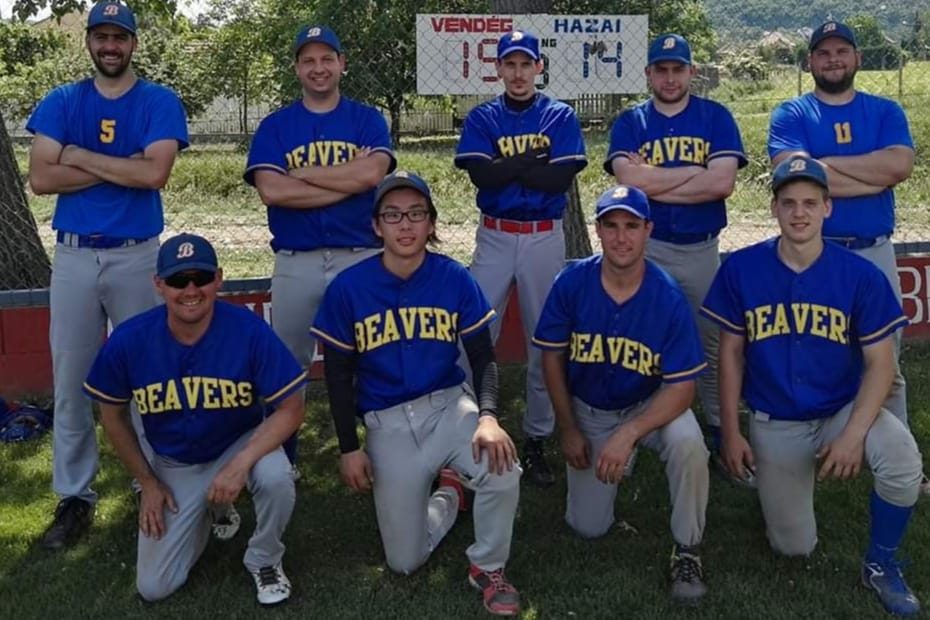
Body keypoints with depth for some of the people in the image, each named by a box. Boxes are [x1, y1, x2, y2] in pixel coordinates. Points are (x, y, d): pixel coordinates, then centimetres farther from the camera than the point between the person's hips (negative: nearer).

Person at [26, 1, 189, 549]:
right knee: (72, 380, 4)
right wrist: (122, 167, -10)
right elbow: (41, 178, -5)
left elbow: (155, 174, -14)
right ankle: (76, 496, 13)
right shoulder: (61, 102, 8)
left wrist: (82, 156, -8)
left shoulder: (160, 103, 2)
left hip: (138, 255, -2)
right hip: (74, 255, 2)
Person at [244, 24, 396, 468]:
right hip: (296, 264, 1)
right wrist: (348, 179, -11)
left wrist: (300, 173, -8)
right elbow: (271, 191, -10)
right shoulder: (275, 126, 7)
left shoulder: (367, 119, 7)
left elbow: (372, 173, -13)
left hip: (362, 259, 0)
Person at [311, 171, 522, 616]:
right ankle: (448, 493, 34)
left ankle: (487, 568, 0)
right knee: (405, 562, 0)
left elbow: (483, 358, -3)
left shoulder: (455, 279, -7)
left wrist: (488, 416, -21)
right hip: (387, 422, 0)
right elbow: (338, 374, 0)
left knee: (503, 474, -32)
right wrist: (349, 448, -2)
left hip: (449, 404, 0)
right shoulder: (347, 288, -8)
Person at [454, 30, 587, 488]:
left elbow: (562, 178, -11)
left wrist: (505, 167, -11)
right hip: (494, 238, 0)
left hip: (545, 238, 0)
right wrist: (535, 158, -13)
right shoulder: (481, 118, 5)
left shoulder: (561, 117, 3)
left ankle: (537, 440, 15)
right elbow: (480, 174, -11)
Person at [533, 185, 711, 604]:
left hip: (649, 407, -2)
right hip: (588, 412, 2)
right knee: (588, 527, 1)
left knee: (687, 441, -35)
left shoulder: (668, 298, -23)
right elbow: (553, 357, -5)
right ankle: (618, 462, 34)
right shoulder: (572, 282, -18)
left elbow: (681, 387, -22)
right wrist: (568, 430, -4)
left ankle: (687, 550, -11)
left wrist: (628, 435, -34)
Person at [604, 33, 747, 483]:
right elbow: (630, 180, -15)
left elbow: (723, 183, -13)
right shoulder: (629, 123, 3)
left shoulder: (716, 117, 2)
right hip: (646, 248, 0)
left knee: (712, 345, 9)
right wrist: (699, 172, -11)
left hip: (702, 250, 0)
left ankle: (721, 435, 20)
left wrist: (654, 183, -12)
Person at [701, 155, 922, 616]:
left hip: (844, 410, -1)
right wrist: (731, 431, -3)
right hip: (774, 425, 1)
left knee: (902, 458, -33)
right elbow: (731, 352, -1)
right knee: (794, 547, 4)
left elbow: (880, 362, -10)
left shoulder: (860, 276, -13)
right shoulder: (741, 269, -10)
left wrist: (853, 435, -23)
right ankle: (791, 476, 38)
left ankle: (880, 564, -5)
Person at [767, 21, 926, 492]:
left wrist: (825, 162, -13)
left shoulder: (885, 112, 7)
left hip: (875, 253, 2)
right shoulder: (791, 115, 1)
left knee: (885, 365, 10)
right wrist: (876, 175, -12)